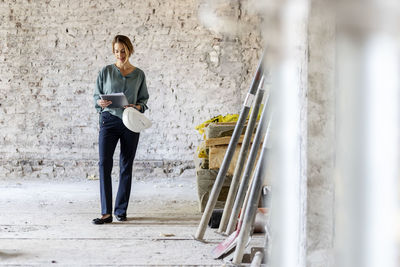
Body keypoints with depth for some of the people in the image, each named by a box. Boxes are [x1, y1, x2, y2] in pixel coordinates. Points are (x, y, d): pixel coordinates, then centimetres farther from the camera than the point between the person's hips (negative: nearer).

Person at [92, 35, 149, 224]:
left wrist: (137, 107, -10)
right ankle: (106, 212, -14)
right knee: (104, 164, -13)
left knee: (126, 166, 5)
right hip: (109, 120, -1)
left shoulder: (139, 75, 9)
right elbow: (96, 95, 9)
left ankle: (121, 210, 16)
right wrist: (100, 102, -14)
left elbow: (144, 99, 12)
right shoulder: (106, 72, 6)